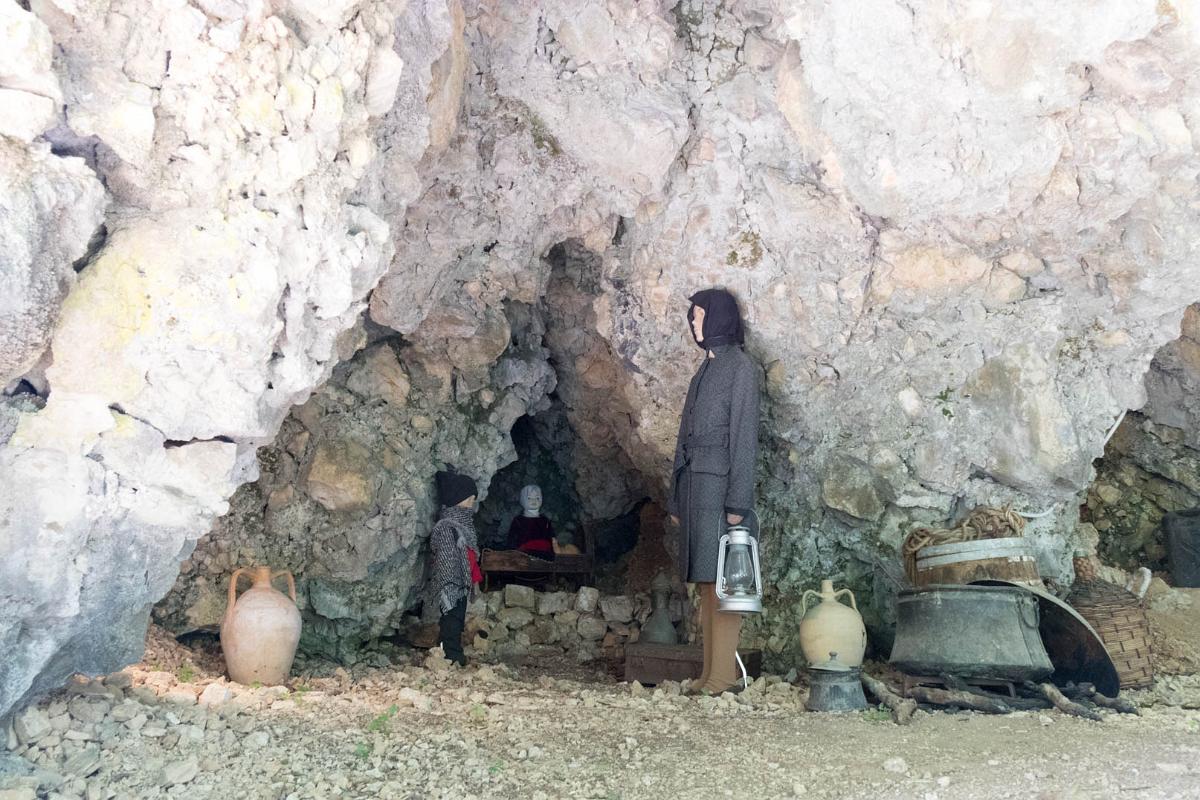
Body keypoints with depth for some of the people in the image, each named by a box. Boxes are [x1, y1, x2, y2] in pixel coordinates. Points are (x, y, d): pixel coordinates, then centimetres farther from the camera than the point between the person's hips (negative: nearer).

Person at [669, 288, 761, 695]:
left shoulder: (741, 367, -4)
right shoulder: (705, 370, 20)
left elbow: (745, 434, -11)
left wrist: (738, 501, -17)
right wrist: (677, 498, 17)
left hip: (719, 485, -8)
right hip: (694, 485, 8)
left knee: (720, 580, -8)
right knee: (705, 583, 7)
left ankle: (723, 675, -6)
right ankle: (710, 671, 10)